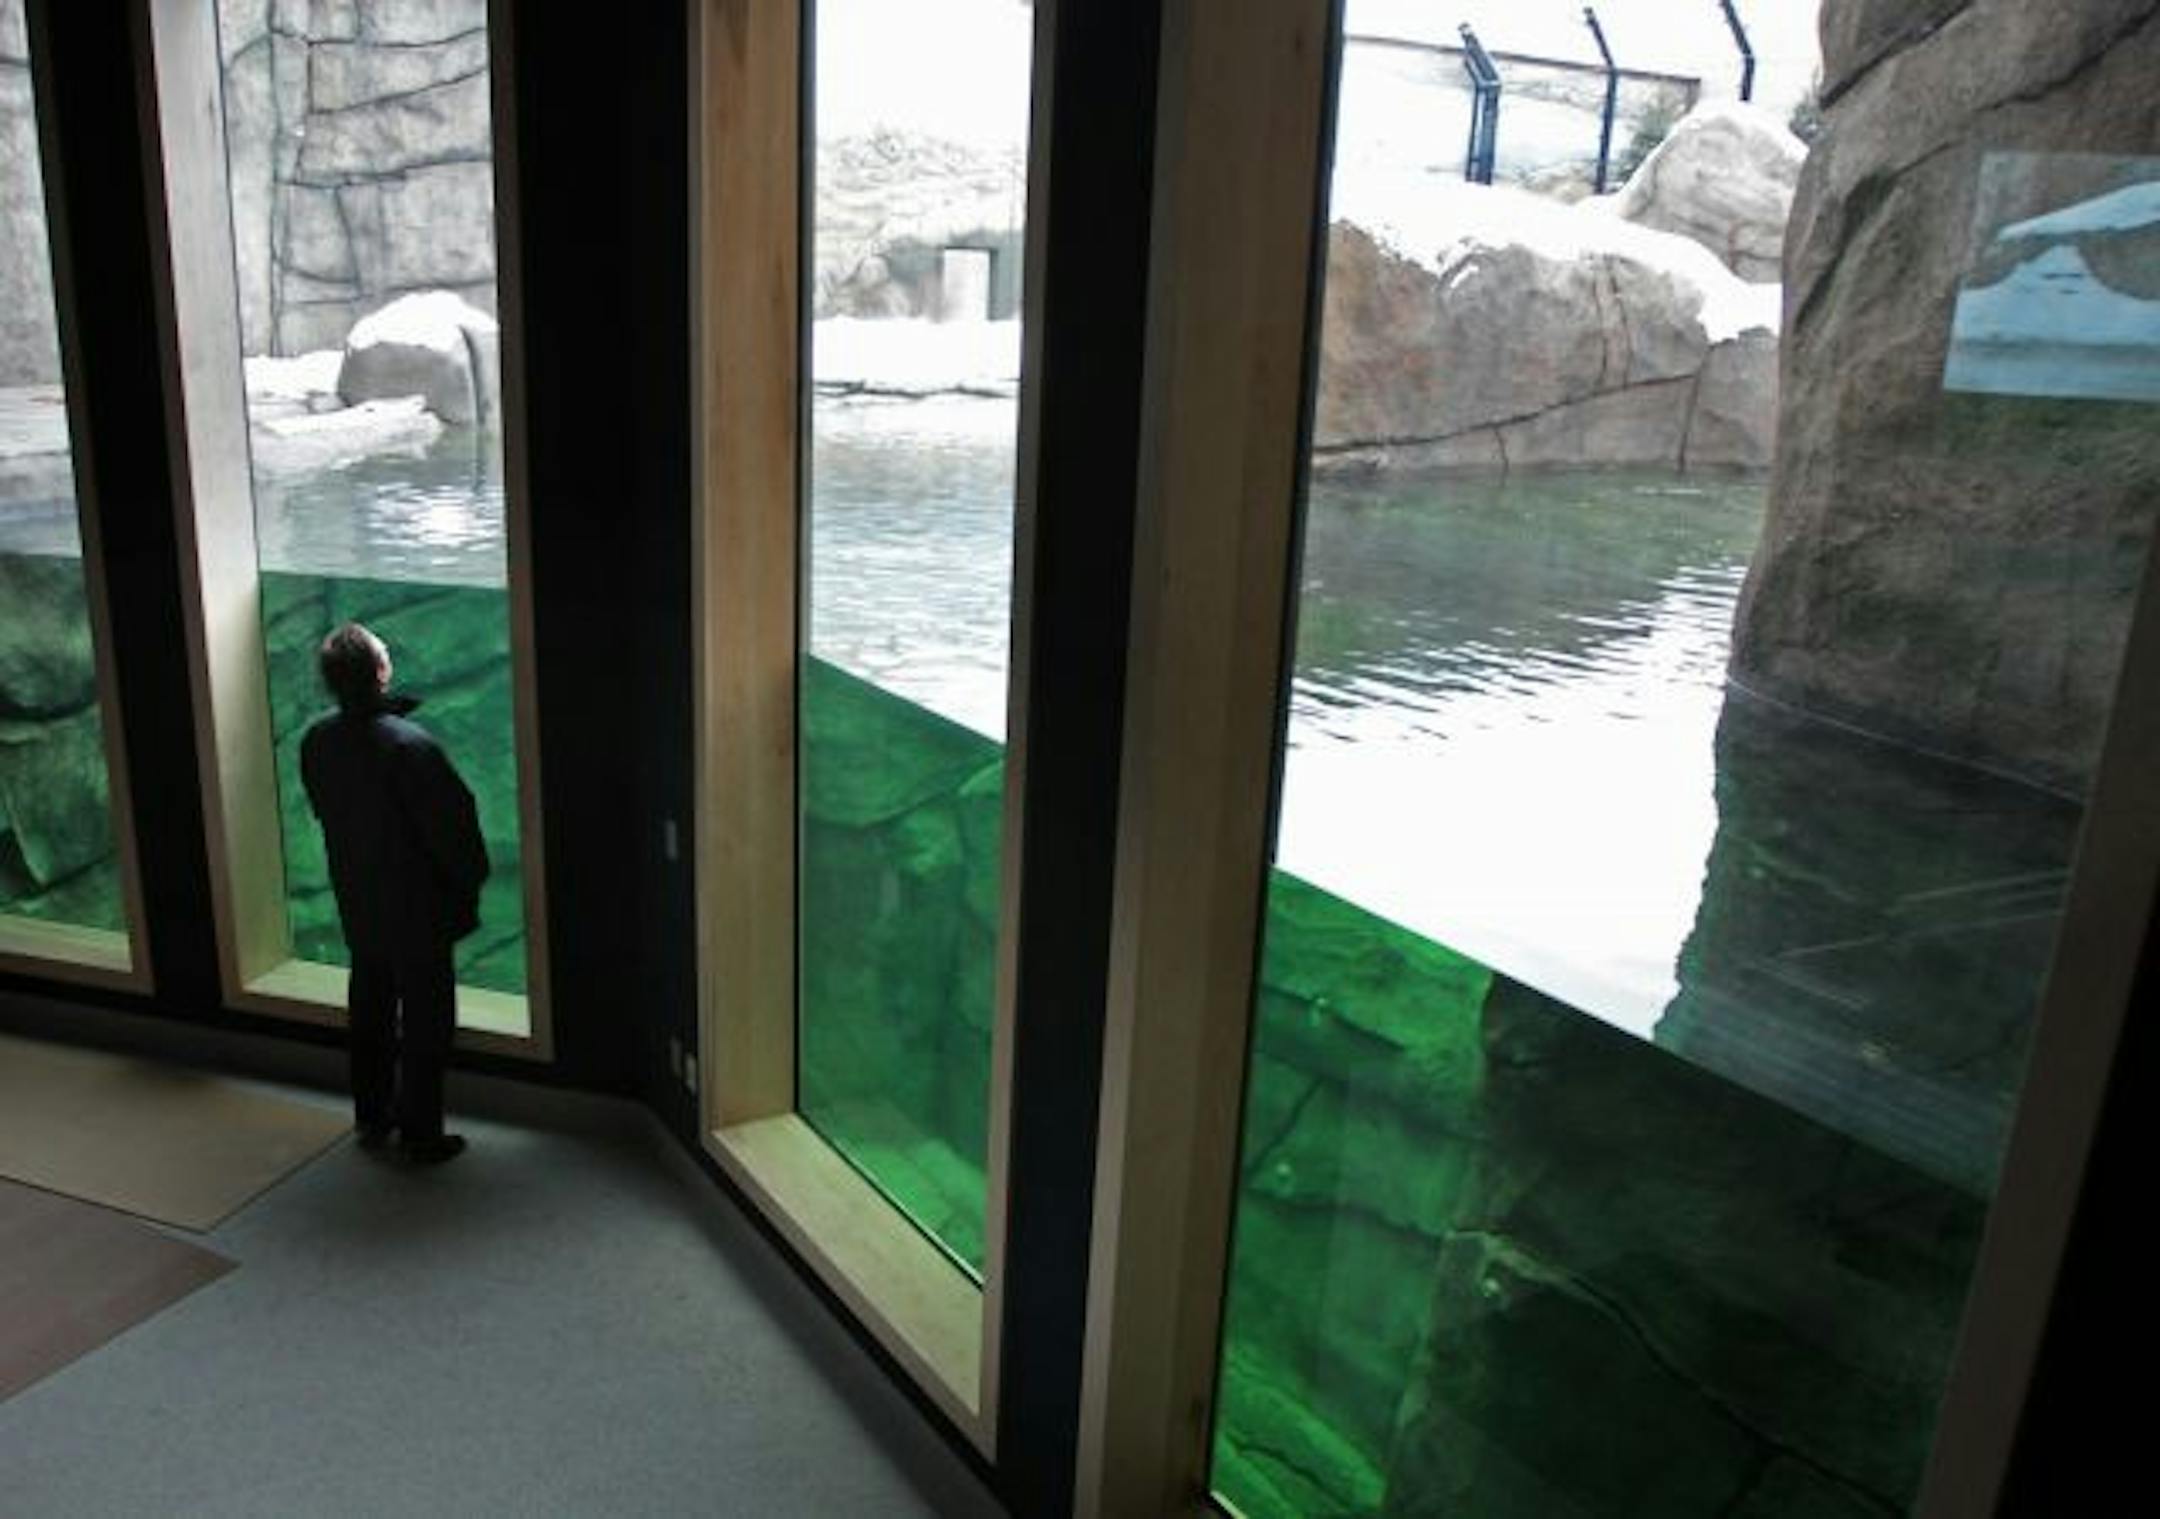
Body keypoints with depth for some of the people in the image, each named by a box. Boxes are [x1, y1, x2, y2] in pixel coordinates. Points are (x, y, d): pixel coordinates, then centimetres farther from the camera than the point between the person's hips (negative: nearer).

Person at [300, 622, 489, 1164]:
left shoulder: (316, 741, -6)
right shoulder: (410, 745, -27)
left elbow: (324, 810, 9)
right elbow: (452, 824, -19)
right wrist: (469, 885, -4)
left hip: (356, 904, 6)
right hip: (417, 907, -6)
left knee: (370, 1009, 21)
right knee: (425, 1019, 7)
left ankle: (371, 1119, 33)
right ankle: (420, 1135, 16)